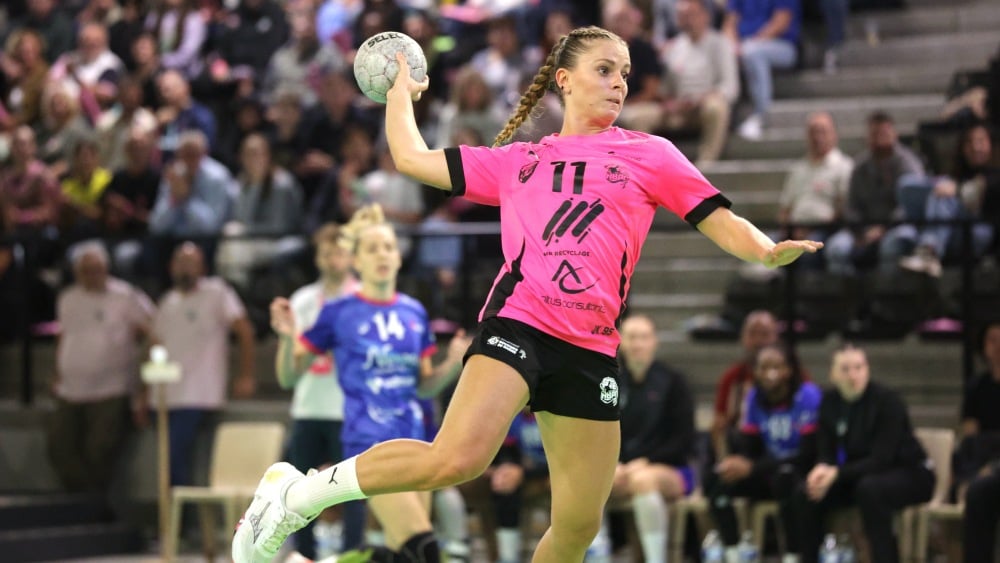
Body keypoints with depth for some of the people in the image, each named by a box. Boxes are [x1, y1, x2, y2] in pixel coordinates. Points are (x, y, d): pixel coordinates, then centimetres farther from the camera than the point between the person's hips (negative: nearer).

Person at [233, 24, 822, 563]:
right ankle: (298, 494, -15)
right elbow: (411, 158, 22)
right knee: (456, 459, -29)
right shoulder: (516, 161, 18)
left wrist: (769, 252, -11)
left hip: (592, 351, 2)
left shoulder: (651, 154, 15)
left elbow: (722, 223, 8)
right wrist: (400, 89, 34)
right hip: (518, 323, -2)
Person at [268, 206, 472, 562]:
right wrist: (288, 338, -17)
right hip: (369, 441, -6)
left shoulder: (414, 313, 11)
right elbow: (288, 373, 2)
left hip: (412, 439, 6)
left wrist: (453, 364, 0)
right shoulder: (339, 314, -1)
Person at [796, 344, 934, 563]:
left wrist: (837, 473, -35)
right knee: (806, 495, -16)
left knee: (869, 488, -38)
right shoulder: (830, 401, -2)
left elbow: (882, 459, -26)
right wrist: (822, 469, -26)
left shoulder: (886, 400, -20)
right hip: (858, 476, 6)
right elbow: (825, 452, -2)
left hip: (910, 475, -6)